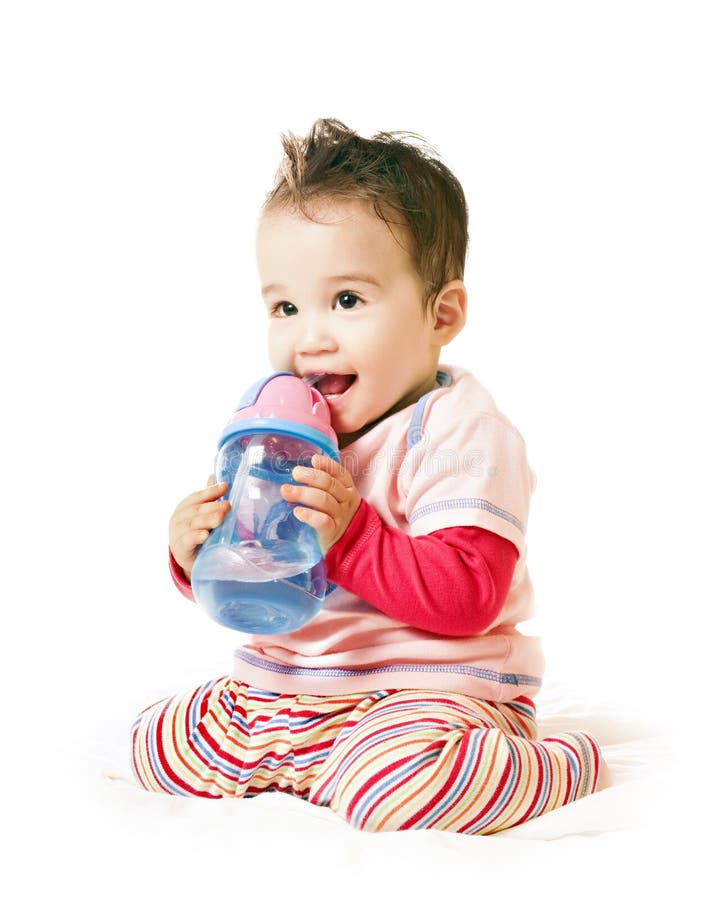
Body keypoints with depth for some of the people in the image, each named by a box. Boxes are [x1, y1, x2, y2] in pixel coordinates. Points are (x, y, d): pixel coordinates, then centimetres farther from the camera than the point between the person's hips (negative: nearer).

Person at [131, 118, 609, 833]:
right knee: (154, 745, 7)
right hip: (279, 689, 7)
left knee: (392, 785, -34)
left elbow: (466, 597, -25)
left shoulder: (458, 431, -15)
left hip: (435, 687, -7)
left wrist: (350, 536, -32)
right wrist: (199, 557, -9)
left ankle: (564, 766, -5)